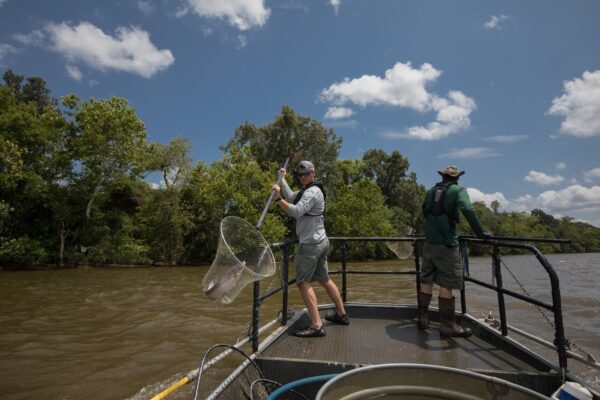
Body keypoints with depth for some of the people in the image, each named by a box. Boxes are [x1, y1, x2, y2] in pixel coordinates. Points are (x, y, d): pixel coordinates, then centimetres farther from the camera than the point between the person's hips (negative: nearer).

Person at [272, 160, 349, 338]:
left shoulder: (312, 192, -14)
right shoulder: (306, 191, 17)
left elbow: (295, 212, -27)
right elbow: (291, 197, 10)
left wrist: (278, 198, -27)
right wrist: (283, 178, 14)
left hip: (311, 244, -10)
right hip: (320, 242, 10)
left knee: (303, 282, -8)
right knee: (324, 279, 18)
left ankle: (317, 326, -9)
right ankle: (341, 315, 29)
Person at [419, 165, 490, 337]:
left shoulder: (431, 192, 12)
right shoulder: (458, 190, -3)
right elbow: (468, 211, -20)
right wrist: (480, 233, -12)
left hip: (429, 243, 6)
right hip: (446, 245, -5)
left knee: (426, 281, 13)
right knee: (446, 285, 0)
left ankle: (423, 318, 21)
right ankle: (447, 325, 6)